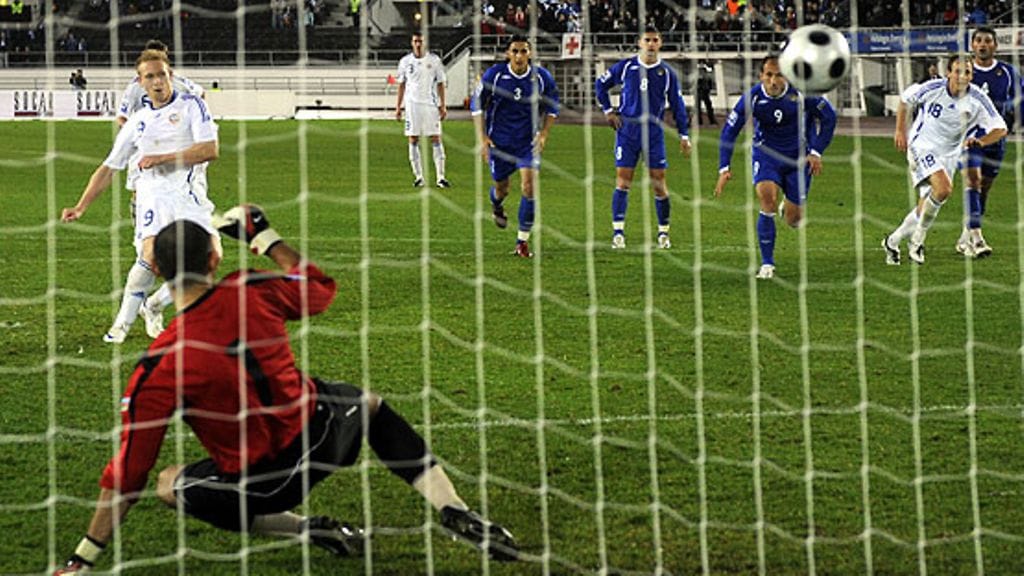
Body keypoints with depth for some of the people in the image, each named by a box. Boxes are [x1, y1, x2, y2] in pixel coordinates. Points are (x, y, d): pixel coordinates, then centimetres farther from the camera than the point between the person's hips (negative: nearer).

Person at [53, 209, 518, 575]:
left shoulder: (157, 371, -20)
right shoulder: (254, 293, -12)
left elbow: (128, 473, -15)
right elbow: (319, 287, 12)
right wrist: (266, 236, 22)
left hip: (261, 486, -4)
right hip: (319, 433, 4)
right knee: (369, 405, 36)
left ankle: (309, 530, 10)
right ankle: (455, 513, 21)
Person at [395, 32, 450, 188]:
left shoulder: (434, 60, 1)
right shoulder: (405, 61, 5)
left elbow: (440, 84, 5)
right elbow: (401, 85, 11)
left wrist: (442, 106, -1)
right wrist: (398, 107, 8)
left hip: (430, 104, -1)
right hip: (412, 104, 1)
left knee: (436, 139, -4)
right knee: (413, 140, 1)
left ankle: (441, 176, -4)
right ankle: (419, 176, 7)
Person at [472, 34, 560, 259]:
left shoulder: (542, 78, -8)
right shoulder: (493, 76, -11)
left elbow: (552, 107, 8)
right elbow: (477, 105, -1)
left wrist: (544, 134, -2)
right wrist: (482, 138, -7)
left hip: (528, 142, 0)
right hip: (499, 141, 0)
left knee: (529, 185, -15)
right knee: (501, 187, 11)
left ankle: (523, 241, -7)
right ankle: (497, 205, 52)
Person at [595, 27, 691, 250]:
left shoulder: (667, 72, 3)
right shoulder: (625, 67, 2)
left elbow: (677, 105, 10)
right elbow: (600, 84, 15)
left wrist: (683, 136, 7)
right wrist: (609, 111, 6)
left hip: (653, 131, 0)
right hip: (627, 130, 0)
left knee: (659, 183, 0)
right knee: (623, 180, -6)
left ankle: (663, 232, 13)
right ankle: (618, 231, -5)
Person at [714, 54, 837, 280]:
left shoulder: (802, 94, -20)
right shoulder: (752, 98, -18)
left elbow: (828, 117, -4)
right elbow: (729, 132, -9)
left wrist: (816, 152, -8)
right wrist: (724, 168, -16)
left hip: (798, 156, 1)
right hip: (766, 153, 0)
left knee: (793, 220, 1)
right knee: (766, 197, -27)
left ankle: (789, 208, 42)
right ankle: (767, 264, -15)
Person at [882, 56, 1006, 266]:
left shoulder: (977, 100, -12)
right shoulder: (933, 89, -15)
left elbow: (1000, 129, -8)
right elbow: (905, 99, 5)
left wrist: (981, 141, -27)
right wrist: (900, 131, 7)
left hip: (949, 155, 4)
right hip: (922, 147, -4)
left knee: (926, 206, 4)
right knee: (943, 188, -27)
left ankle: (893, 241, 24)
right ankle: (917, 240, -13)